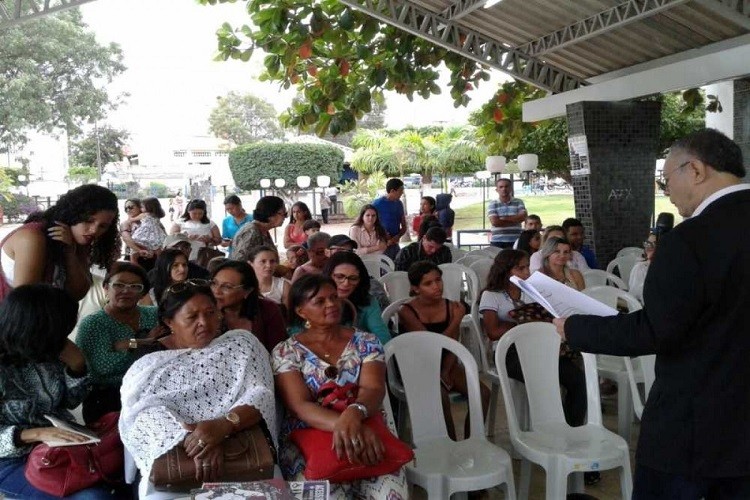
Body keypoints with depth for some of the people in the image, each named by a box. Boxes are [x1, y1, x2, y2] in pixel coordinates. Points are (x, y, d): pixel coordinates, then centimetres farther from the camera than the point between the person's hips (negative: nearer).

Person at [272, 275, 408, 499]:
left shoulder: (366, 342, 6)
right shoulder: (285, 352, 1)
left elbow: (373, 388, -9)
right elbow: (300, 406, -11)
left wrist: (353, 413, -33)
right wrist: (341, 424, -30)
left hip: (364, 433, 2)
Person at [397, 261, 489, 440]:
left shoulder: (451, 307, 0)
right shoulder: (407, 312, -14)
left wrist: (446, 371, -15)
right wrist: (457, 321, -17)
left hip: (444, 363, 5)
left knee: (483, 393, -14)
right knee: (441, 396, -33)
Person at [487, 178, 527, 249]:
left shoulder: (518, 202, 8)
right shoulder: (493, 204, 3)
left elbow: (523, 217, -8)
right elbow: (495, 222, -10)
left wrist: (504, 218, -10)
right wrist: (515, 220, -5)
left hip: (515, 241, 1)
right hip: (497, 241, -1)